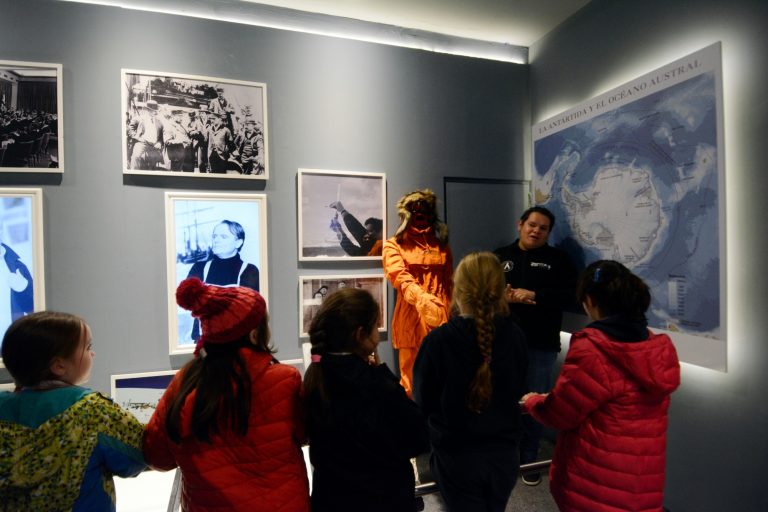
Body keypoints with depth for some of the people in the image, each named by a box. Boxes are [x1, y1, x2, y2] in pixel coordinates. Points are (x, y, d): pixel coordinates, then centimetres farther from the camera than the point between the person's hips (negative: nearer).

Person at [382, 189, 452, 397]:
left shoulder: (441, 244, 15)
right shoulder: (394, 245, 2)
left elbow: (449, 282, 17)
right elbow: (401, 278, -15)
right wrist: (422, 300, -33)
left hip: (441, 315, 3)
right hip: (411, 317, -3)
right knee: (412, 380, 2)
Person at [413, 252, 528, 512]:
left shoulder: (438, 341, -25)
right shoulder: (515, 336, -14)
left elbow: (422, 401, -10)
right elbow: (518, 391, 3)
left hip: (457, 457, -3)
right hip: (504, 454, 3)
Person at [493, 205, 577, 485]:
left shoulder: (557, 258, 5)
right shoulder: (500, 256, 8)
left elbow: (571, 295, -6)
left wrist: (533, 295, -16)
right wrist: (504, 297, -16)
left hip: (541, 344, -1)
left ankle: (528, 459, 26)